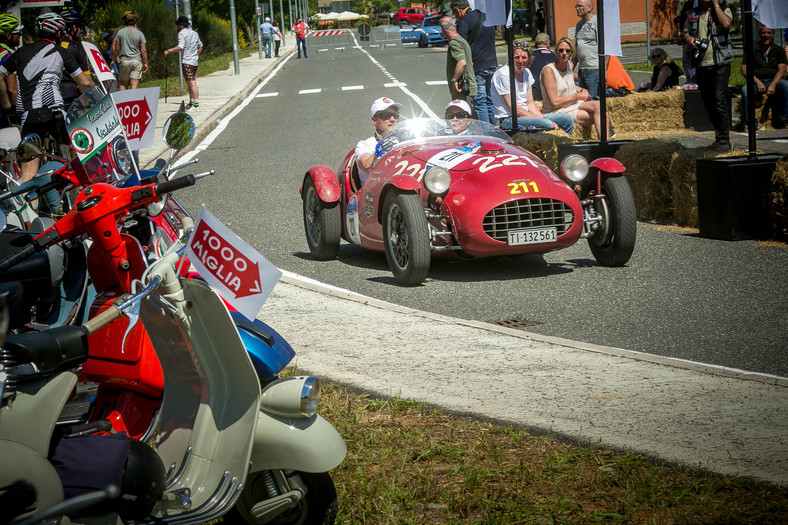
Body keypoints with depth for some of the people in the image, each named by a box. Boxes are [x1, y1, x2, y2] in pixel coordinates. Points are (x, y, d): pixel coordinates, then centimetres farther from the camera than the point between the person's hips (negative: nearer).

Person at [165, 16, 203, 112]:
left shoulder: (182, 33, -7)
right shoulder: (194, 33, 18)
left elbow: (180, 47, -18)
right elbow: (200, 46, 23)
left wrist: (168, 51, -13)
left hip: (187, 62, -9)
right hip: (195, 61, 9)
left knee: (192, 83, -12)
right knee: (190, 83, 14)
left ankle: (196, 105, -16)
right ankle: (191, 104, 15)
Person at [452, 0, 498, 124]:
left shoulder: (464, 21, -10)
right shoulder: (485, 16, 14)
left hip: (477, 67, -8)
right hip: (492, 64, 8)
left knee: (479, 102, -4)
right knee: (490, 100, 13)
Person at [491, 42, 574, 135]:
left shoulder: (526, 73, 11)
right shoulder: (503, 75, -15)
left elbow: (530, 104, 13)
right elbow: (514, 109, -18)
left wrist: (543, 117, -7)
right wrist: (544, 120, -19)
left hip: (525, 115, 9)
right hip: (508, 119, -9)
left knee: (567, 119, 1)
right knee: (547, 124, -33)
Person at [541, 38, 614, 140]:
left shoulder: (569, 65, 8)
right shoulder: (548, 70, -16)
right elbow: (555, 103, -20)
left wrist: (582, 90, 10)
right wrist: (578, 96, -12)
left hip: (574, 105, 7)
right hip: (558, 112, -7)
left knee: (597, 105, -24)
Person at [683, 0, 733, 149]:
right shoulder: (693, 15, 13)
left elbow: (726, 23, -19)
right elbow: (685, 32, 23)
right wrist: (688, 38, 0)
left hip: (720, 64, -5)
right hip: (701, 65, 5)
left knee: (719, 101, -11)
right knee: (708, 103, 9)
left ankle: (724, 141, -6)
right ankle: (719, 136, 20)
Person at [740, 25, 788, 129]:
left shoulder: (779, 50, 13)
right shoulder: (753, 49, 10)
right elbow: (744, 70, 2)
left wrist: (773, 85, -18)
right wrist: (757, 82, -14)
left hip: (774, 81, 1)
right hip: (756, 81, -1)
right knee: (745, 89, -34)